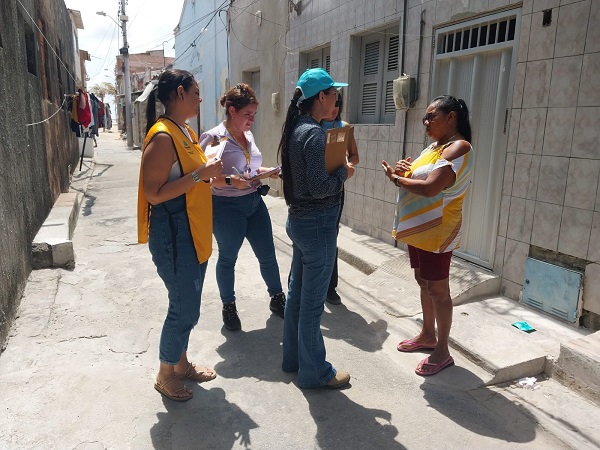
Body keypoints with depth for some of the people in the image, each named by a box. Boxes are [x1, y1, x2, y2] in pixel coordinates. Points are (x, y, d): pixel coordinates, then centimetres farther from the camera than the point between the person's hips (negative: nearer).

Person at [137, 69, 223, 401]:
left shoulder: (185, 132, 12)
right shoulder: (162, 137, -18)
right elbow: (153, 193, -22)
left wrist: (211, 173, 4)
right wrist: (200, 174, -24)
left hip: (193, 233, 9)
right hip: (172, 234, -9)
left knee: (187, 304, 19)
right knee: (184, 309, 2)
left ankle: (181, 363, 37)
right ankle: (165, 375, 24)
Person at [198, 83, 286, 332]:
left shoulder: (248, 135, 8)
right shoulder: (213, 137, -14)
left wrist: (269, 171, 3)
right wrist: (231, 181, -30)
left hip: (255, 202, 6)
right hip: (227, 207, -6)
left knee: (268, 255, 12)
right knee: (227, 258, 11)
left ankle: (277, 299, 32)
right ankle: (229, 306, 31)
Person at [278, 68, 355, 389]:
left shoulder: (296, 129, 8)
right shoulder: (314, 133, -20)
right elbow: (319, 187, -24)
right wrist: (344, 173, -7)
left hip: (298, 219, 10)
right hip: (317, 223, -10)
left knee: (297, 292, 20)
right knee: (312, 302, 4)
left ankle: (293, 358, 37)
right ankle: (315, 372, 21)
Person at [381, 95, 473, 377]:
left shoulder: (458, 147, -17)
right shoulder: (435, 146, 14)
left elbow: (431, 187, -27)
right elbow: (416, 177, 16)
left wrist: (396, 178, -14)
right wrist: (402, 170, -6)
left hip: (436, 232, -9)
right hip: (418, 227, 10)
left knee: (438, 290, 0)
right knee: (423, 282, 18)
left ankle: (442, 351, 13)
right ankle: (427, 335, 35)